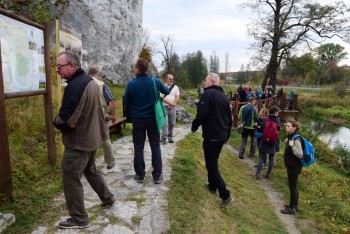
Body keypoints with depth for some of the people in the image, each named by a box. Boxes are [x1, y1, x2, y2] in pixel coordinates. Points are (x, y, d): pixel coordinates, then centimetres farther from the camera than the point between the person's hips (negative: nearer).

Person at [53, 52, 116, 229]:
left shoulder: (74, 86, -24)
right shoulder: (89, 81, 7)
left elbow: (65, 120, -26)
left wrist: (54, 121, -4)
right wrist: (60, 120, 11)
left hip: (78, 142, -10)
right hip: (91, 137, 10)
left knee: (71, 181, 5)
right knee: (91, 170, 26)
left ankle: (79, 219, 19)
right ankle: (108, 199, 40)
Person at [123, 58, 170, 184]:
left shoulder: (131, 84, -11)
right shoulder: (155, 81, -9)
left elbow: (126, 103, -2)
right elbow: (168, 92, 8)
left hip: (137, 119, 0)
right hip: (152, 118, 1)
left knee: (138, 147, 11)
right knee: (155, 146, 9)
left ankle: (140, 175, 17)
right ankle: (157, 175, 13)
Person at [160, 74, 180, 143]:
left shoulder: (175, 87, 8)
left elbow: (177, 97, 3)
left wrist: (172, 104, -9)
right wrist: (170, 102, -18)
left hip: (173, 107, 3)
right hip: (164, 107, -3)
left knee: (172, 123, 5)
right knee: (165, 122, -10)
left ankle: (170, 137, 14)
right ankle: (164, 137, -6)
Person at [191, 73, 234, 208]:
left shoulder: (208, 94, -13)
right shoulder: (224, 96, 13)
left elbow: (201, 115, -21)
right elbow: (230, 118, 17)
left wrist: (194, 127, -3)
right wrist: (227, 135, 25)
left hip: (211, 136, -8)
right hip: (222, 135, 8)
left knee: (211, 165, -2)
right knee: (213, 162, 23)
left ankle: (225, 195, -5)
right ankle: (213, 186, 35)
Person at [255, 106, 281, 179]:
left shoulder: (265, 120, -9)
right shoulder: (278, 121, -6)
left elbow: (261, 129, -5)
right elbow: (278, 131, 0)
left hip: (265, 142, -1)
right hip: (273, 143, 1)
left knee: (261, 158, 5)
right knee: (271, 159, 13)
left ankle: (258, 173, 0)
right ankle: (268, 174, 20)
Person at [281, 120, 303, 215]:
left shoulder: (296, 139, -22)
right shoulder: (290, 137, 5)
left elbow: (300, 155, -24)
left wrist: (292, 146, -34)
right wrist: (287, 142, 7)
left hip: (294, 167, -9)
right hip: (291, 166, 9)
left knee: (292, 186, 2)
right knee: (293, 186, 19)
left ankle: (292, 208, 15)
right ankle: (294, 205, 34)